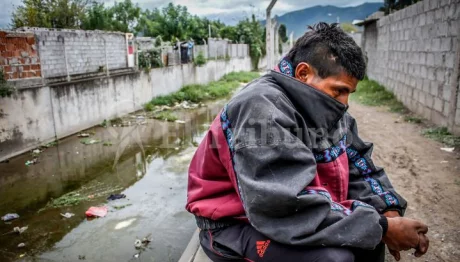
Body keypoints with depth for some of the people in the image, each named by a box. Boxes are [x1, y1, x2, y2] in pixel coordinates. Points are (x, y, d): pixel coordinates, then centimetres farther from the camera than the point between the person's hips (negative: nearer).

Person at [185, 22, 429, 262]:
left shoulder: (321, 106, 0)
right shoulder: (261, 109, -27)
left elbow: (359, 166, 7)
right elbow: (289, 207, -34)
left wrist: (387, 212, -9)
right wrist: (382, 228, -26)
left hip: (292, 213, 8)